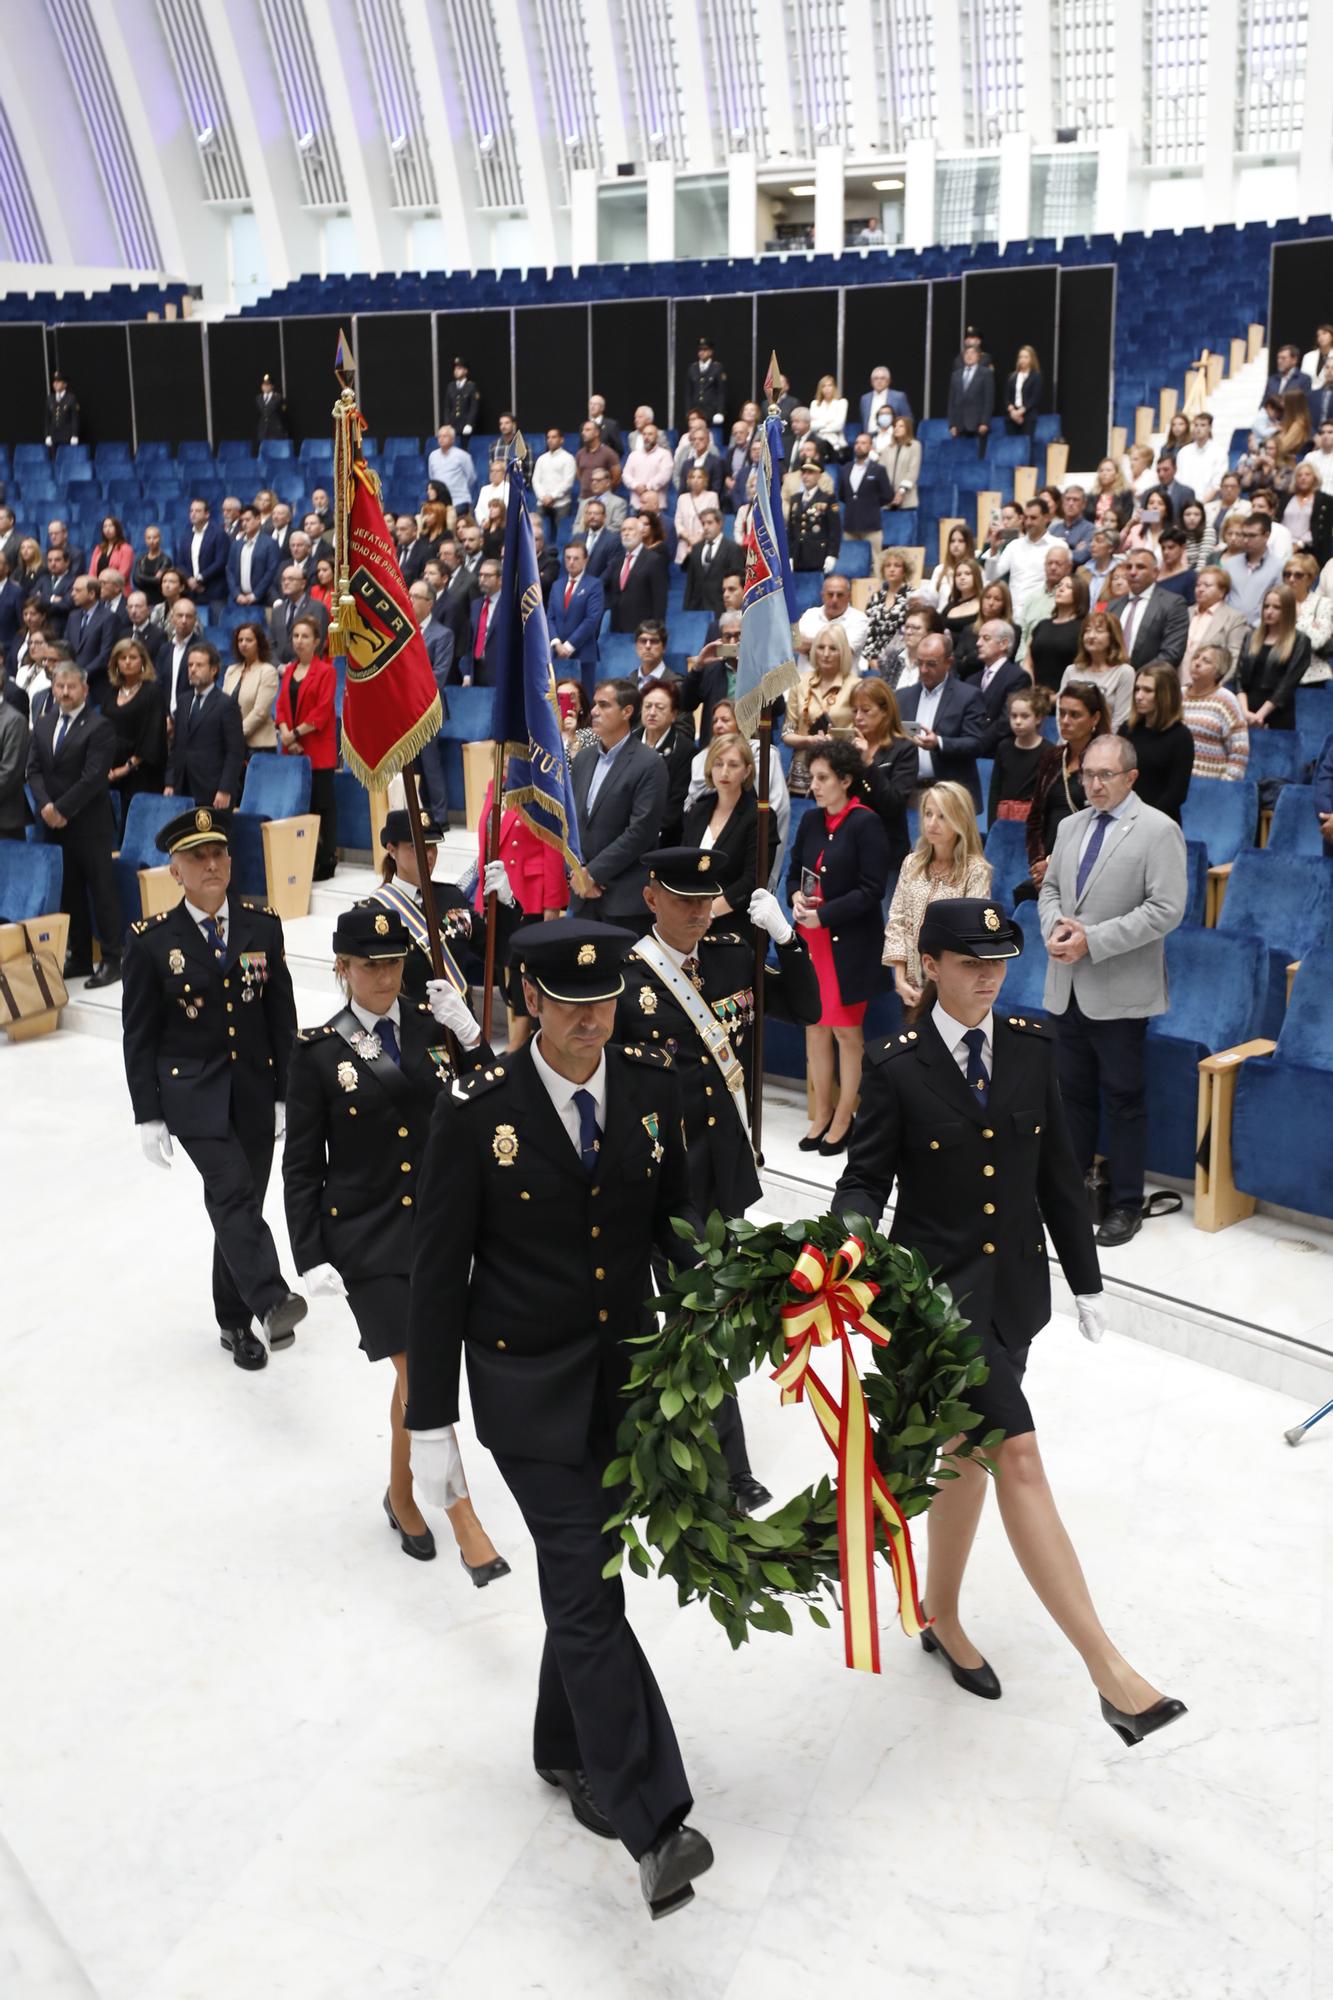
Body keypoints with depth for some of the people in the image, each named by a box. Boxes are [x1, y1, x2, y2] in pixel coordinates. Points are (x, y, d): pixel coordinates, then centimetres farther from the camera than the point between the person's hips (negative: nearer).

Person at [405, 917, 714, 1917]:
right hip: (529, 1389, -4)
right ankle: (653, 1823, -2)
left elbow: (677, 1223, 7)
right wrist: (430, 1425, -8)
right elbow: (439, 1272, -10)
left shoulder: (652, 1082, -5)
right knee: (587, 1592, -7)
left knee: (588, 1573, 17)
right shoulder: (477, 1112, -16)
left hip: (629, 1375, 4)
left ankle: (568, 1748, 40)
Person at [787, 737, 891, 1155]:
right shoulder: (811, 821, 7)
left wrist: (824, 915, -19)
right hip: (811, 942, 6)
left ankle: (843, 1121, 16)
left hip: (850, 945, -6)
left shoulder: (866, 823, -12)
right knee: (815, 1027, 11)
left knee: (847, 1032, 4)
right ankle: (821, 1115, 23)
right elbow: (794, 870, 16)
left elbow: (872, 889, -16)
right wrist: (796, 897, -6)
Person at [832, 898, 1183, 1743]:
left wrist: (1086, 1278, 12)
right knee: (1019, 1457, -14)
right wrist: (852, 1237, -27)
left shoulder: (1030, 1047, 2)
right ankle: (1109, 1670, -13)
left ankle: (941, 1614, 39)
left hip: (1014, 1287, 5)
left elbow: (1057, 1172, 8)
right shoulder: (899, 1065, -9)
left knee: (969, 1452, 16)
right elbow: (867, 1177, -6)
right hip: (940, 1286, -5)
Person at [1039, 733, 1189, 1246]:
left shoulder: (1159, 830, -8)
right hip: (1066, 987, 6)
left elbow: (1166, 910, -16)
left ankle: (1126, 1204, 14)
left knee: (1122, 1098, 3)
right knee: (1073, 1092, 15)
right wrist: (1054, 929, -5)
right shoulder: (1071, 826, 12)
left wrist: (1092, 940, -19)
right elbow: (1050, 889, 18)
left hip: (1118, 991, -6)